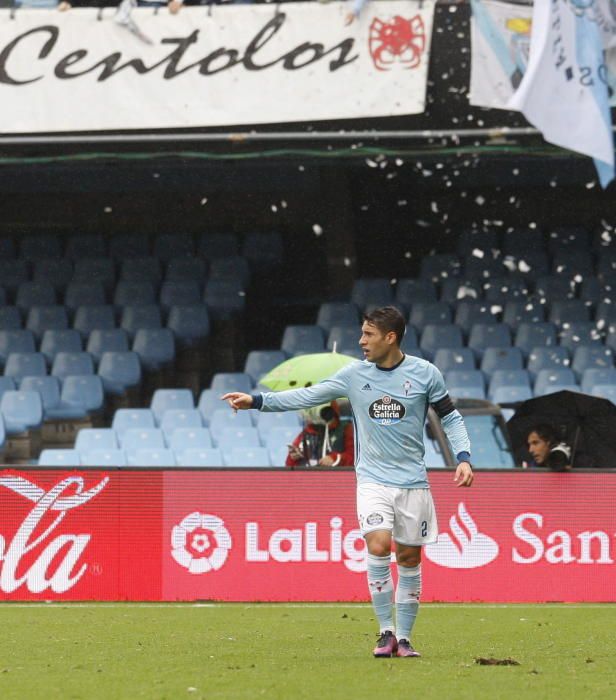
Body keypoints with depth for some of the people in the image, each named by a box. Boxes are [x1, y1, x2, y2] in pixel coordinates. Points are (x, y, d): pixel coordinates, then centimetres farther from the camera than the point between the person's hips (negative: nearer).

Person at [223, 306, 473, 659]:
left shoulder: (425, 373, -3)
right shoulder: (355, 374, 1)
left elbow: (451, 417, 6)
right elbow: (309, 395, 3)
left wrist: (463, 458, -7)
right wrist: (257, 401, -3)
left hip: (412, 481, 0)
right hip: (373, 480, 0)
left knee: (409, 557, 3)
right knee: (378, 546, -18)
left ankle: (404, 638, 15)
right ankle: (386, 633, -8)